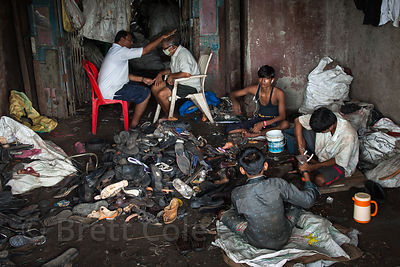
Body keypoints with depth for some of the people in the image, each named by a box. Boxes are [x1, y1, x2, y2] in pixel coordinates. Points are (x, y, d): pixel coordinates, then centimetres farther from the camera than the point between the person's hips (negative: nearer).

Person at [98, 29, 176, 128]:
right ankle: (134, 124, 0)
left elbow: (125, 75, 18)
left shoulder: (114, 51, 17)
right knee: (146, 93, -8)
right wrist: (163, 37, -11)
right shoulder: (121, 51, -16)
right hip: (110, 92, -10)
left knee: (139, 85, 25)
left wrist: (142, 79, 10)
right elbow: (146, 50, -17)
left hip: (105, 87, 10)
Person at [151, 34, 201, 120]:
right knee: (154, 88, 5)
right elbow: (171, 69, 26)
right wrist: (161, 73, 8)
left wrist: (171, 76, -21)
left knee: (161, 94, -22)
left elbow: (186, 74, -36)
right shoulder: (174, 54, 9)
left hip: (190, 85, -11)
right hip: (178, 82, 11)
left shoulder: (183, 54, -23)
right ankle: (167, 114, 7)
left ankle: (170, 116, 1)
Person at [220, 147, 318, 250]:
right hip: (283, 239, 1)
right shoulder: (278, 184, -25)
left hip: (256, 243, -1)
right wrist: (306, 175, 5)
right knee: (297, 202, 16)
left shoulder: (237, 194, -21)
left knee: (225, 215, 16)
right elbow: (307, 201, -12)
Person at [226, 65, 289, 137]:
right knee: (229, 129, -13)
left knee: (285, 124, -40)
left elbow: (282, 116, -22)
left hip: (273, 121, -3)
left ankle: (257, 134, -28)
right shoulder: (255, 89, -10)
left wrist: (263, 123, -32)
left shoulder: (278, 93, -20)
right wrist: (234, 102, -26)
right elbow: (232, 94, -1)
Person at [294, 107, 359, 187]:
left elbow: (339, 161, -24)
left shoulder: (348, 136, -37)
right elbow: (297, 121, -16)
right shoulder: (321, 120, -25)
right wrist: (301, 148, -21)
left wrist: (313, 167, -24)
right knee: (303, 130, -15)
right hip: (322, 150, 5)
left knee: (319, 180, -32)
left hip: (340, 164, -5)